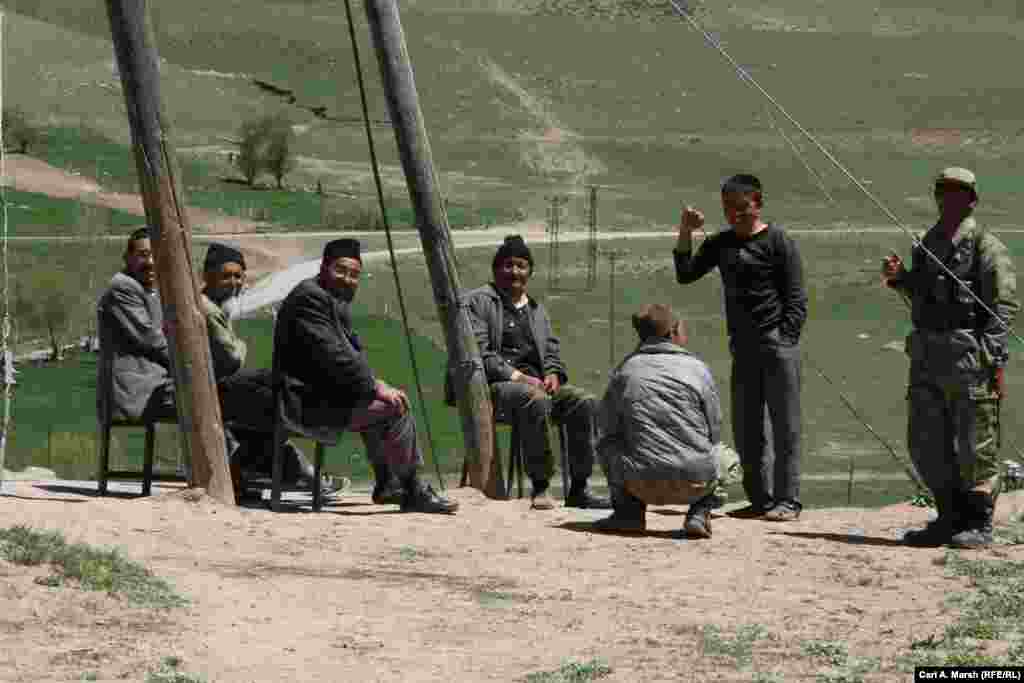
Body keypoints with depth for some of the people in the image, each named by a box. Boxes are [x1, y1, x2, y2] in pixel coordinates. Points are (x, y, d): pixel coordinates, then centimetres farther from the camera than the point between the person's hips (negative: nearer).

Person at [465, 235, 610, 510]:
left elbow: (551, 351, 24)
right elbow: (477, 353, -6)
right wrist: (517, 376, -16)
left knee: (584, 402, -21)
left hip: (534, 382, 6)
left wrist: (553, 374, -1)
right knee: (536, 400, -38)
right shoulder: (478, 301, 6)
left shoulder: (536, 310, 27)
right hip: (494, 385, -6)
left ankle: (578, 489, -21)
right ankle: (539, 488, -33)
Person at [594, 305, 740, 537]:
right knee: (729, 460, 32)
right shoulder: (698, 369, 1)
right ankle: (699, 513, 5)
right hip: (694, 485, -1)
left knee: (606, 446, 32)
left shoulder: (624, 370, 5)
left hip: (642, 485, 1)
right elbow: (714, 432, 7)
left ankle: (629, 512, 14)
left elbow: (606, 427, 10)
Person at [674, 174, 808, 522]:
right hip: (743, 348, 7)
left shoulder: (778, 242, -4)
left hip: (777, 344, -7)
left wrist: (784, 343, -13)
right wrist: (685, 233, 3)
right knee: (745, 429, 9)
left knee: (785, 425, -5)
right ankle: (760, 499, 17)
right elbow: (685, 274, 12)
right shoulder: (721, 244, 15)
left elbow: (796, 299, -6)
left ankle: (787, 500, -3)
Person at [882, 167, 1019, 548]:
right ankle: (952, 519, 20)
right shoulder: (927, 244, 16)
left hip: (968, 357, -8)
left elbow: (1005, 306, -10)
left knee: (975, 445, -3)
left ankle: (979, 525, 4)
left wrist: (996, 361, -17)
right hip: (927, 358, 8)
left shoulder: (985, 246, -6)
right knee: (927, 445, 9)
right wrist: (898, 278, 7)